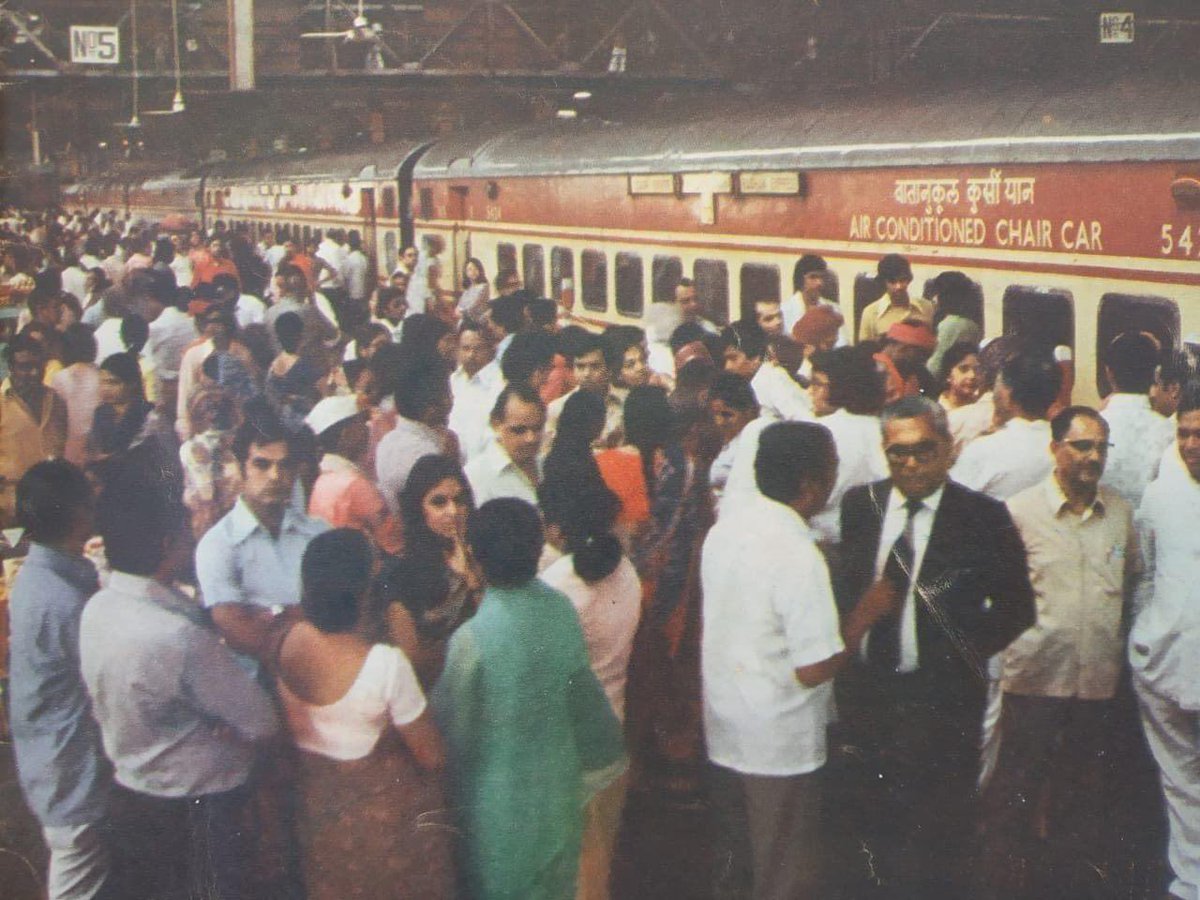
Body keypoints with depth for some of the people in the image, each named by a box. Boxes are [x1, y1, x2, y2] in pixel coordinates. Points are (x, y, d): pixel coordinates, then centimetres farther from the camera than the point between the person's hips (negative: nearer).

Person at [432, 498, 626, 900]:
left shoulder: (471, 638, -28)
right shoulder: (563, 611, -13)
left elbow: (453, 729, -17)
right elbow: (580, 687, 1)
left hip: (499, 801, -4)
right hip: (558, 788, 4)